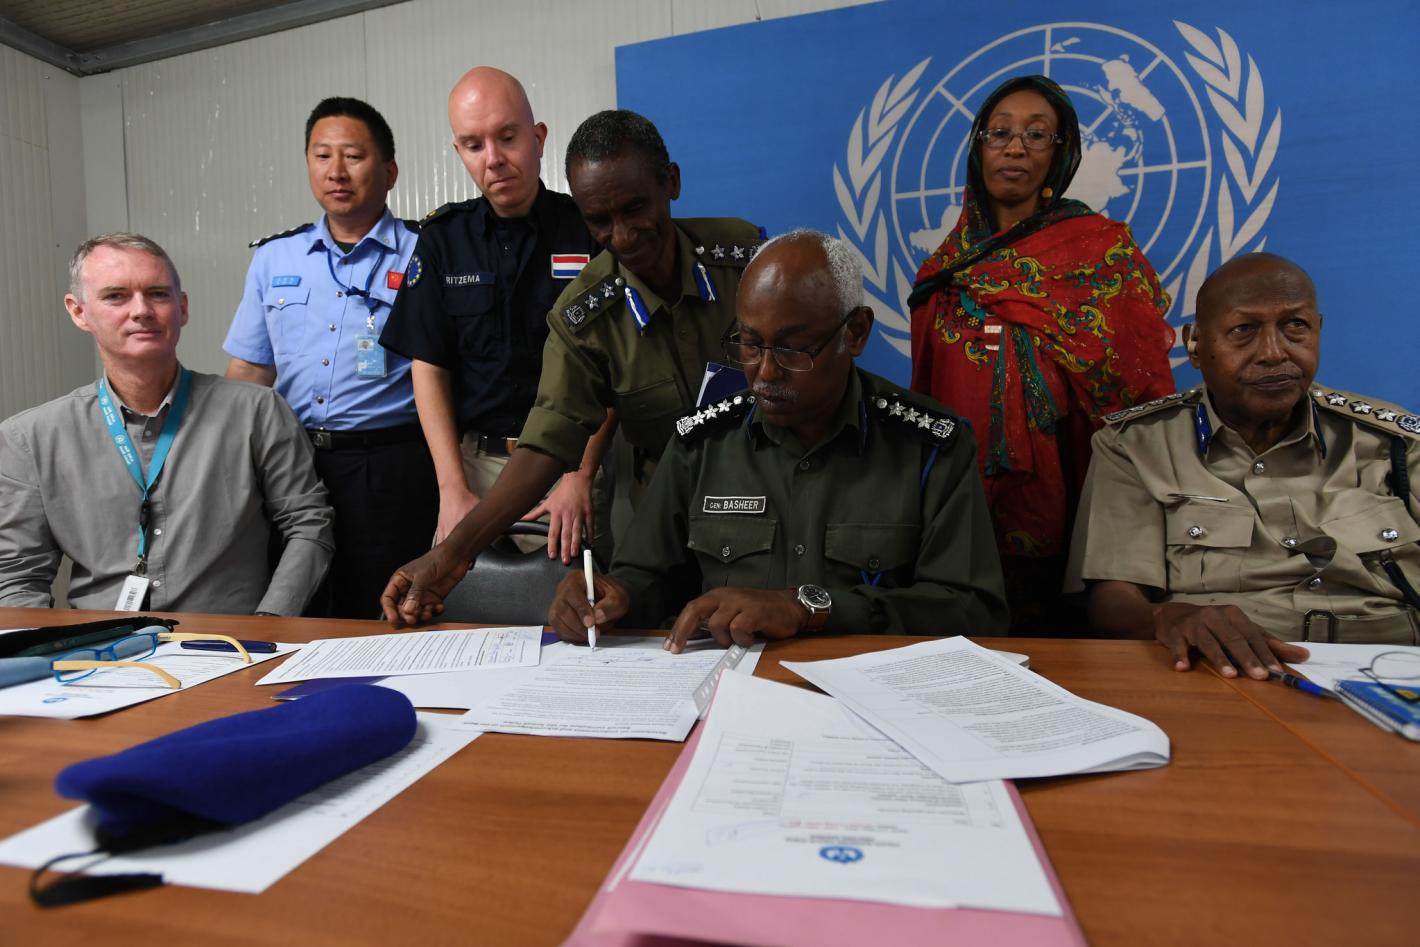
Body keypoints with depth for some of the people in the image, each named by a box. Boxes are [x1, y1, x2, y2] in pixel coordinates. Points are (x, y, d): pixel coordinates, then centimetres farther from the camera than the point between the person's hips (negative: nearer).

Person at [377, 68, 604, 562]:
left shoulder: (589, 230, -3)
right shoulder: (442, 239, 6)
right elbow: (429, 367, 3)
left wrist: (581, 477, -14)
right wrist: (454, 490, -7)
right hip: (472, 460, 3)